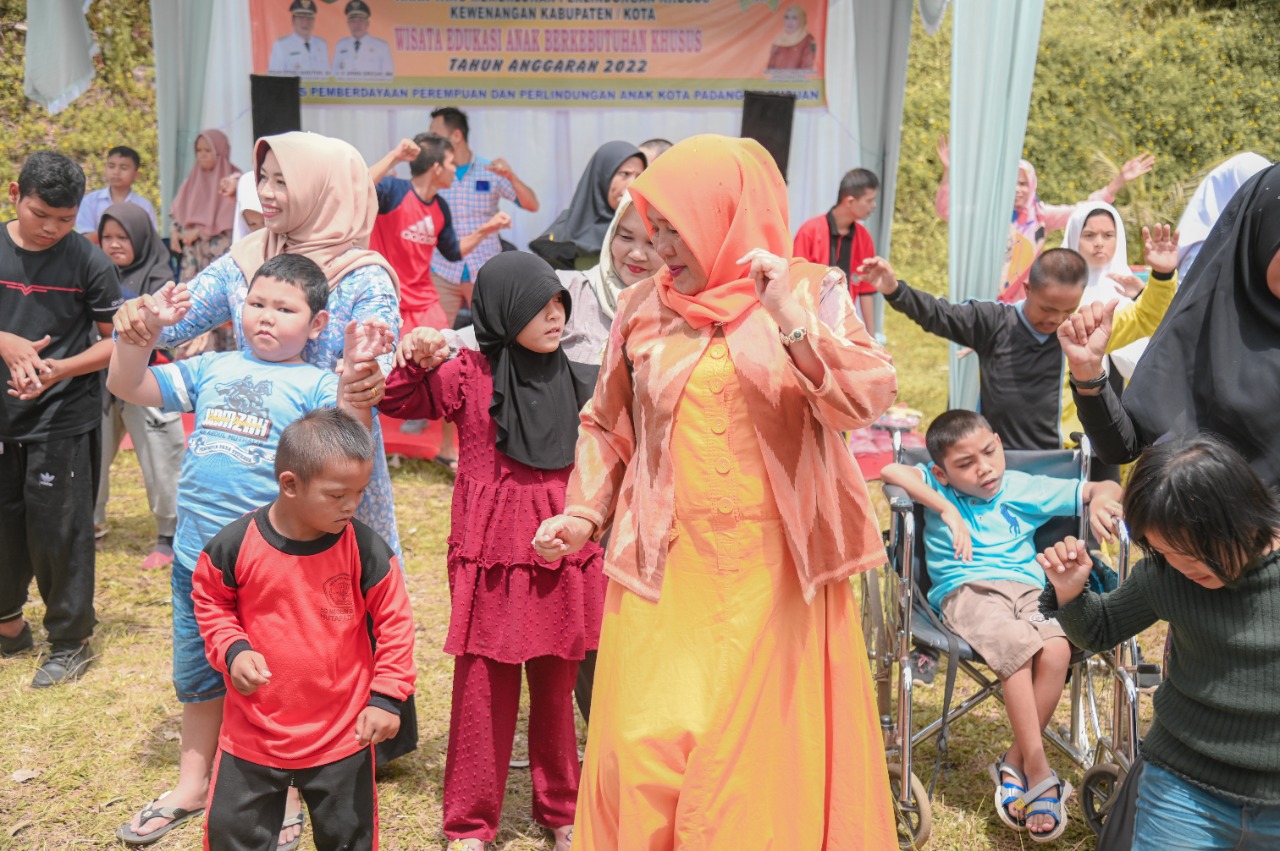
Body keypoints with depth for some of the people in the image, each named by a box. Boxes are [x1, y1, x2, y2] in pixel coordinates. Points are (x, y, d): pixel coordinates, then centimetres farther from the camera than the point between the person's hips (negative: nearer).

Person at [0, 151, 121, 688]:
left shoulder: (88, 262, -8)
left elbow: (116, 341, -5)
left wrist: (58, 370, -18)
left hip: (63, 420, -3)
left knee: (58, 532, 3)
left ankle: (70, 642, 19)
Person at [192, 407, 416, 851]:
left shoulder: (365, 549, -15)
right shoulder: (236, 545, -15)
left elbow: (394, 621, -6)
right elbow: (209, 602, 3)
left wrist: (387, 697, -10)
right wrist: (232, 651, -14)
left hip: (342, 736, 0)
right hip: (253, 733, 1)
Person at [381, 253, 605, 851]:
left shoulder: (569, 380, 8)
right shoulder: (471, 373, -3)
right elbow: (398, 403, -3)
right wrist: (416, 362, -19)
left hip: (562, 555, 3)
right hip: (491, 556, -3)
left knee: (555, 688, 14)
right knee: (483, 689, 4)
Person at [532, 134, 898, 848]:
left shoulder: (812, 293, 0)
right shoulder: (643, 306, 5)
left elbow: (870, 400, -12)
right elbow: (606, 424, 15)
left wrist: (795, 323, -22)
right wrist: (585, 513, 4)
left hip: (777, 572, -1)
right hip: (665, 572, 2)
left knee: (766, 750, 6)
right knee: (647, 752, 2)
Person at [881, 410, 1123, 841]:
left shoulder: (1025, 488, 16)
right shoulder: (937, 486, 11)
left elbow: (1106, 488, 15)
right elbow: (891, 471, -10)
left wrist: (1101, 498, -11)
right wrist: (946, 510, -16)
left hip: (1029, 589, 3)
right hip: (967, 591, -3)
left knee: (1056, 651, -29)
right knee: (1015, 645, -34)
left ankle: (1014, 762, -14)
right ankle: (1039, 772, -24)